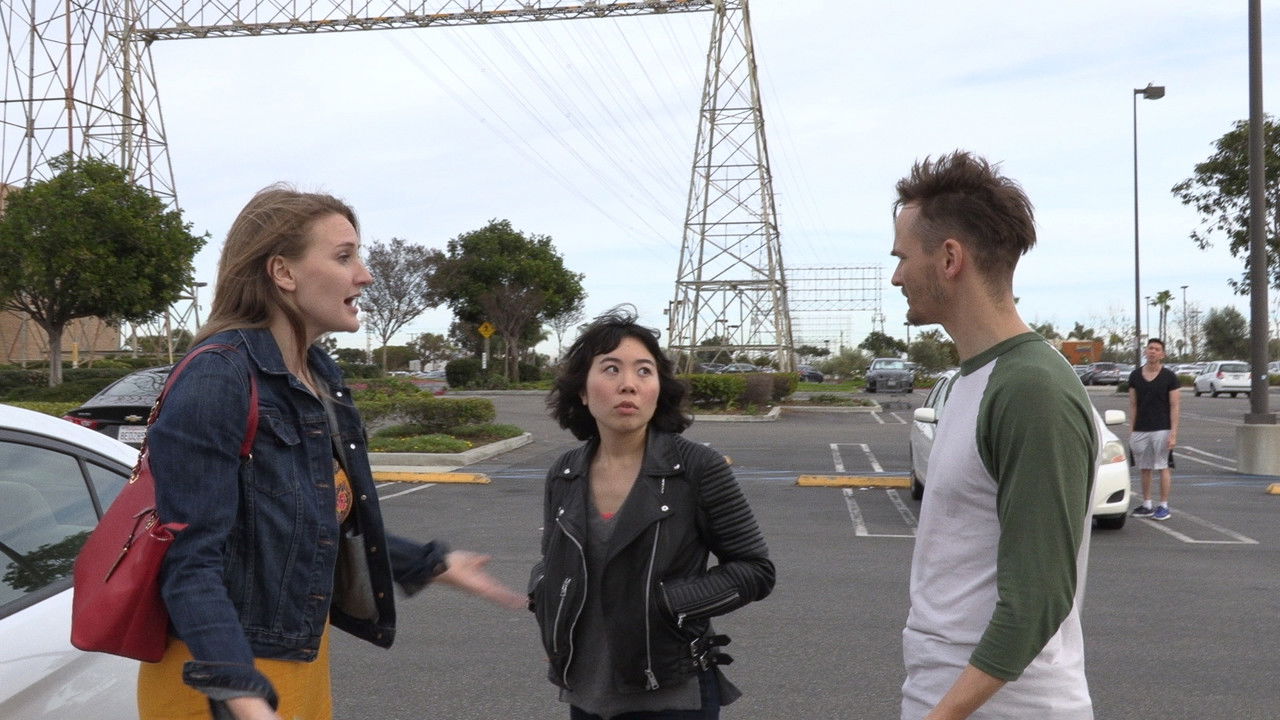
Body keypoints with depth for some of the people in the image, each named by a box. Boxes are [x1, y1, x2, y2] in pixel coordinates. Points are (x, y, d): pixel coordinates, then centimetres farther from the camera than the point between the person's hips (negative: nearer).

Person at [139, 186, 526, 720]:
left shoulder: (322, 378, 6)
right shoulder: (218, 379, -20)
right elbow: (191, 563, -23)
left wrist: (432, 565, 23)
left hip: (304, 661, 9)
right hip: (221, 676, -8)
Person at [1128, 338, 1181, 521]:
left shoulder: (1169, 377, -2)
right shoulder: (1135, 375, 8)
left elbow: (1175, 406, -5)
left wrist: (1173, 433, -12)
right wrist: (1131, 431, 6)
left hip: (1162, 430, -4)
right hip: (1140, 430, 4)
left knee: (1163, 468, -2)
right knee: (1144, 469, 8)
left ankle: (1163, 507, 4)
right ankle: (1146, 505, 17)